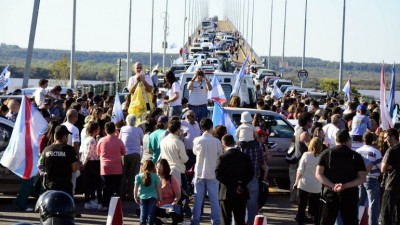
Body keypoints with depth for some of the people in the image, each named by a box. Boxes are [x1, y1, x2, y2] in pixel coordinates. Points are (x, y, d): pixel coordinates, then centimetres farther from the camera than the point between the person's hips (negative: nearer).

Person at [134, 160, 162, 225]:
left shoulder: (138, 176, 0)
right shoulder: (155, 176, -1)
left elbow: (136, 188, -1)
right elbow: (158, 188, 0)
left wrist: (135, 197, 10)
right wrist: (160, 197, 11)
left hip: (143, 197, 1)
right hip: (153, 197, -1)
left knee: (143, 212, 6)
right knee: (151, 212, 1)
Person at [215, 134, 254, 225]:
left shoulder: (222, 158, -10)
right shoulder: (245, 157, 2)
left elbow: (218, 175, -14)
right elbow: (250, 173, 0)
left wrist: (230, 183, -9)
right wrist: (241, 183, -2)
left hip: (226, 193, -3)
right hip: (241, 194, 3)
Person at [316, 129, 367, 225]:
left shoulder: (326, 153, 3)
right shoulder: (356, 156, 1)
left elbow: (318, 174, -4)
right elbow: (362, 178, -5)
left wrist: (333, 186, -12)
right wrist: (346, 186, -13)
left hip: (330, 193, 1)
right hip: (349, 195, -1)